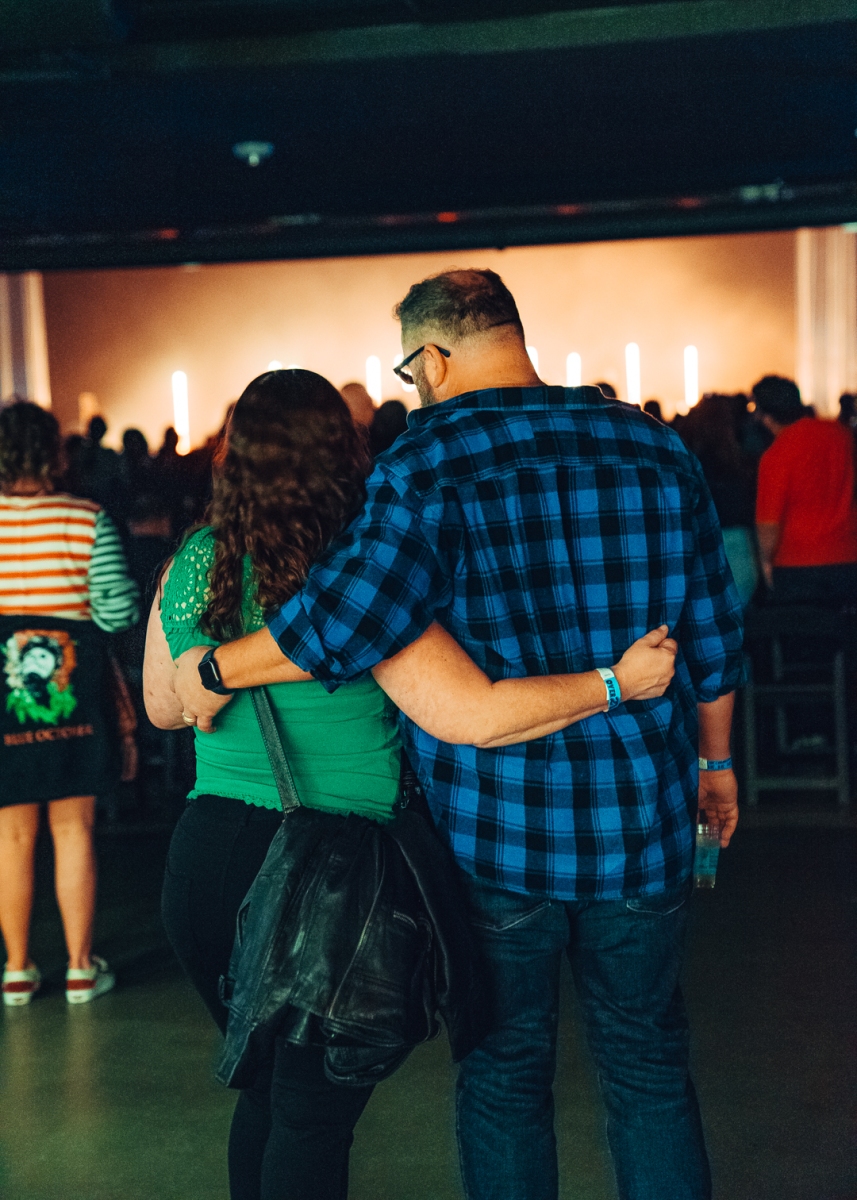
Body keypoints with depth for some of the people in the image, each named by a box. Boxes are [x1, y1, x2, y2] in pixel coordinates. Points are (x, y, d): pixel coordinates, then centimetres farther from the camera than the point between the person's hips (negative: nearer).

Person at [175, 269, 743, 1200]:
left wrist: (217, 670, -7)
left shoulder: (430, 460, -10)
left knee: (503, 1073, 12)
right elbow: (713, 631, 10)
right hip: (642, 820, 4)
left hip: (494, 830, -3)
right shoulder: (654, 448, 5)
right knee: (646, 1063, 16)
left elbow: (354, 613, -21)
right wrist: (714, 759, 23)